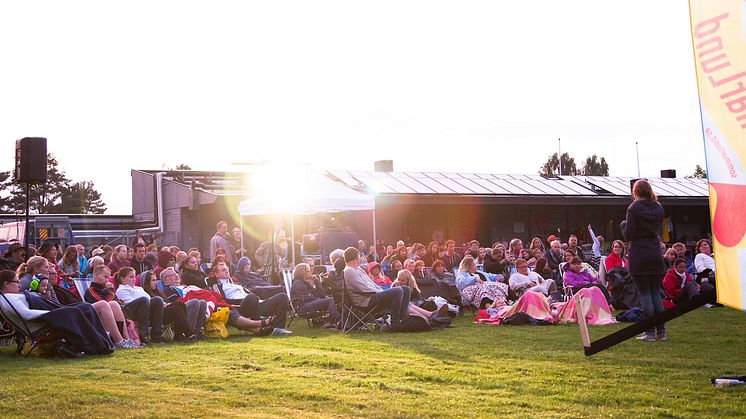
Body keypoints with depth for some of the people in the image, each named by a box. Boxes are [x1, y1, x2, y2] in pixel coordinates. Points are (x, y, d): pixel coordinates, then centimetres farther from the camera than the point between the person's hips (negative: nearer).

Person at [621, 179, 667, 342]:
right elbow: (657, 228, 14)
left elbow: (628, 235, -11)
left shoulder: (634, 208, -10)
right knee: (656, 293, 11)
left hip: (639, 256, -5)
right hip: (655, 254, 5)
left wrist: (623, 224, 6)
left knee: (645, 294, -2)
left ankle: (650, 332, -2)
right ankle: (661, 331, 9)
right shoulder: (658, 208, 7)